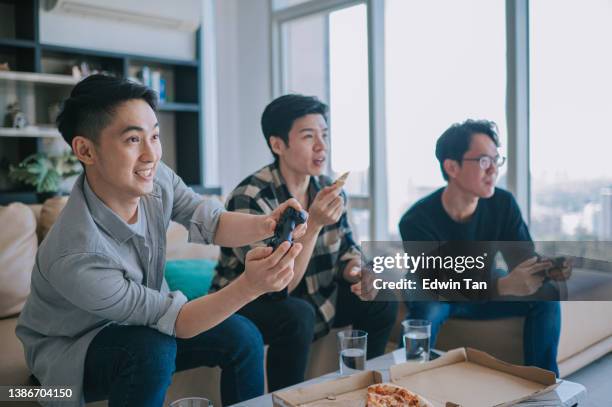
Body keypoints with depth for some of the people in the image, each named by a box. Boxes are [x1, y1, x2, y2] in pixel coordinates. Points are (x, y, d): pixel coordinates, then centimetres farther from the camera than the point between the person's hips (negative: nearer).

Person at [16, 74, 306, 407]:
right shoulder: (76, 258, -37)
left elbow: (211, 222, -11)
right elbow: (175, 320, -30)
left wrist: (266, 225, -32)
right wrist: (250, 286, -45)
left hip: (138, 323, 6)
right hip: (69, 348, -6)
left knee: (242, 336, -8)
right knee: (153, 350, -35)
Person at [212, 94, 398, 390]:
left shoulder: (330, 190, -4)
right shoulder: (250, 199, -25)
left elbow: (346, 249, 7)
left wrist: (357, 273, -16)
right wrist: (314, 224, -37)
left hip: (313, 298, 7)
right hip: (248, 304, -6)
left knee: (380, 301, -5)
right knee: (298, 315, -35)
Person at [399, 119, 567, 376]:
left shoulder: (503, 204, -16)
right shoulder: (417, 221, -29)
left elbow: (523, 262, -17)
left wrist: (547, 269, -43)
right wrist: (503, 286, -49)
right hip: (433, 297, -4)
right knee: (426, 310, -37)